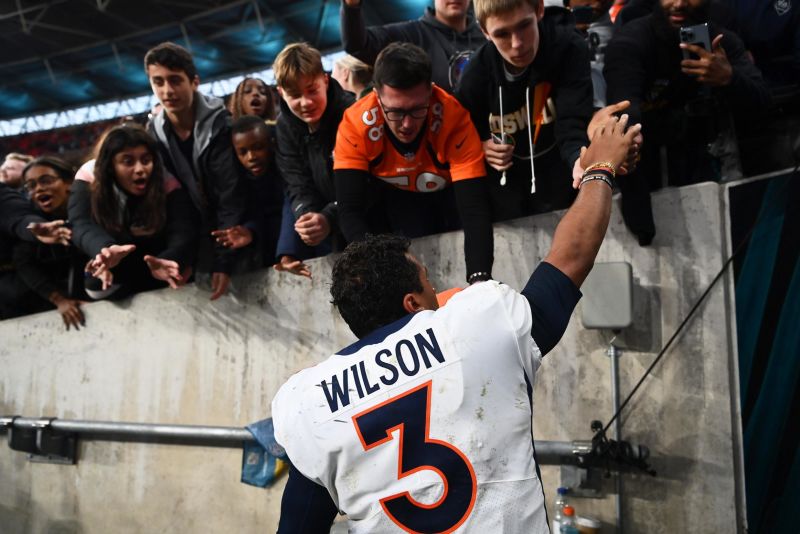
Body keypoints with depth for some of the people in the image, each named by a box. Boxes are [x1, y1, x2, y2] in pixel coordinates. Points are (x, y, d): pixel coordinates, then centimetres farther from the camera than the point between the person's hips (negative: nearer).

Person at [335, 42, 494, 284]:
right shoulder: (356, 123, -30)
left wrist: (479, 279, -54)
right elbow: (350, 211, -31)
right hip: (390, 199, 0)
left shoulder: (454, 117, -33)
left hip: (446, 196, 0)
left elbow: (475, 208, -38)